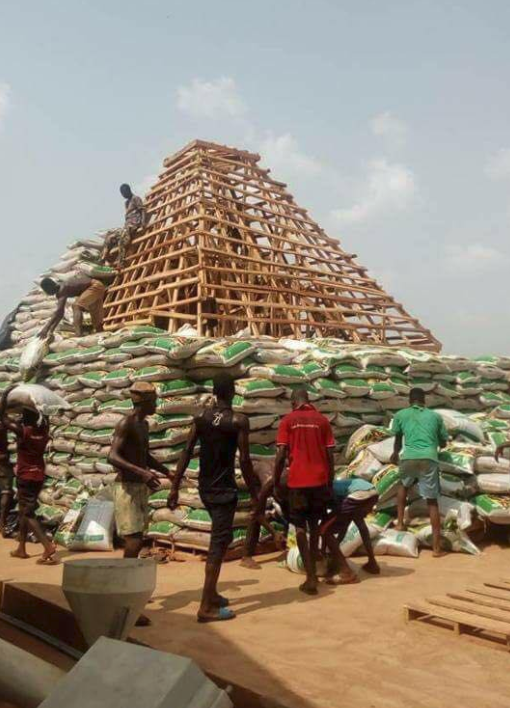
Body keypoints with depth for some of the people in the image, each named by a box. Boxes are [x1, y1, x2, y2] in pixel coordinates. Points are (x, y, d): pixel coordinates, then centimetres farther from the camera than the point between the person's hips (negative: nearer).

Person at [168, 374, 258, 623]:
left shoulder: (201, 417, 3)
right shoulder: (239, 421, -11)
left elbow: (186, 452, 1)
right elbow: (244, 459, -13)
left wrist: (175, 487, 3)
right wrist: (253, 493, -4)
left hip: (205, 487, 6)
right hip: (224, 489, -6)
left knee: (220, 538, 22)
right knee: (218, 545, -3)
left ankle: (212, 594, 29)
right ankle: (206, 607, -4)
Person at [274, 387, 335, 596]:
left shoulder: (288, 420, -1)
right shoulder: (322, 420, 5)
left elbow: (281, 454, -7)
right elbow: (330, 455, 3)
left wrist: (276, 482, 2)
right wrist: (330, 482, 11)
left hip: (297, 481, -2)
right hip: (319, 480, 3)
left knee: (300, 527, 5)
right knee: (314, 525, 18)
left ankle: (311, 577, -4)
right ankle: (312, 571, 26)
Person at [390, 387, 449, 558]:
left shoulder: (401, 415, 16)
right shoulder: (435, 416, 18)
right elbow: (443, 443, 26)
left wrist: (395, 454, 50)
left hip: (409, 458, 0)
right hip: (430, 459, 0)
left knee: (403, 485, 32)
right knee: (432, 501, 5)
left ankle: (400, 523, 27)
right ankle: (436, 547, 4)